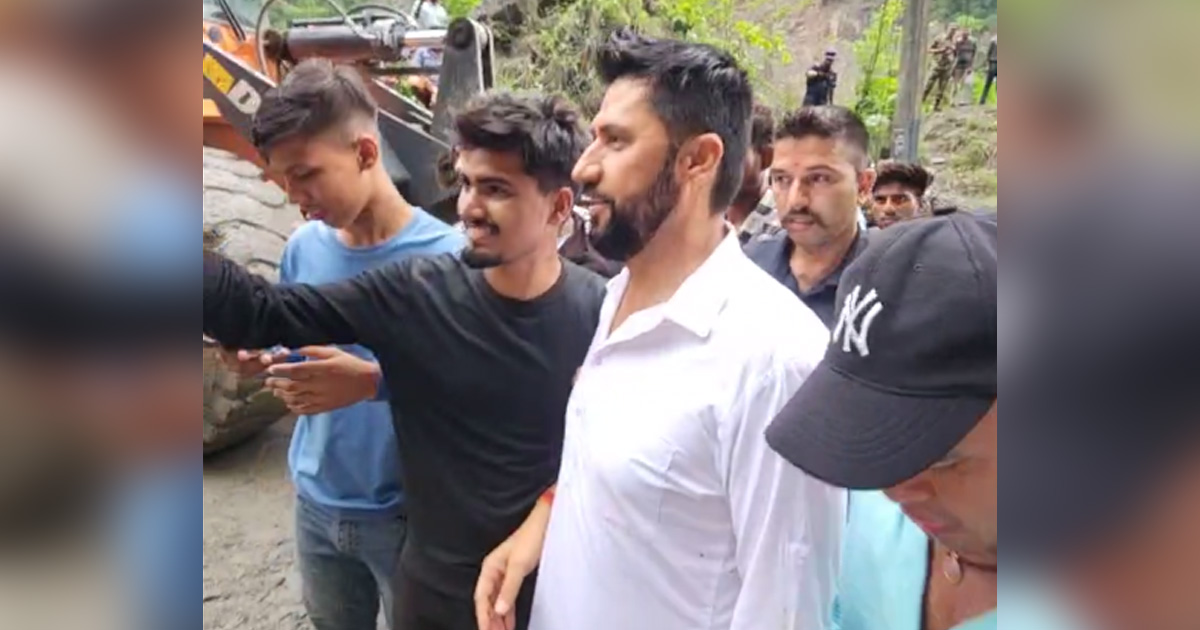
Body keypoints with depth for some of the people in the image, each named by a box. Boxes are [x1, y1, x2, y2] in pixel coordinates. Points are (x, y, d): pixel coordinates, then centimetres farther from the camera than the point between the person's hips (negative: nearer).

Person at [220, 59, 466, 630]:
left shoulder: (444, 255, -20)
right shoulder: (303, 248, -3)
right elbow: (296, 352, 10)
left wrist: (374, 382, -30)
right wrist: (262, 359, -12)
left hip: (404, 511, -5)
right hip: (316, 501, 5)